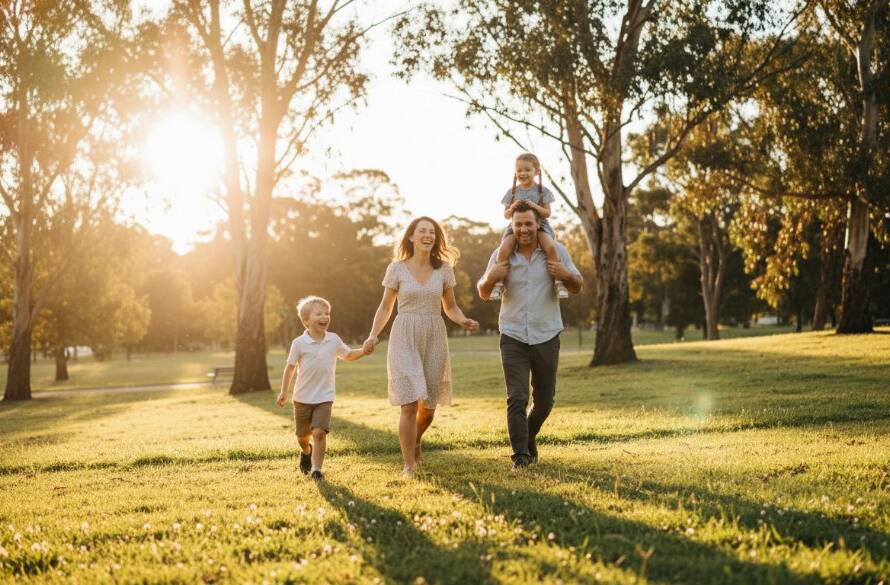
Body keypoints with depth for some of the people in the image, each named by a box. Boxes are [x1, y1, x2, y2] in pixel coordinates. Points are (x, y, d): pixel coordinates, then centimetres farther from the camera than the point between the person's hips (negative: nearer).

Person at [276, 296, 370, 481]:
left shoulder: (334, 340, -2)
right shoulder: (299, 343, -10)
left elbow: (348, 355, 14)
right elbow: (291, 367, -1)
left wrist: (363, 352, -5)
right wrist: (283, 391, 0)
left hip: (324, 398, 0)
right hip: (302, 398, 0)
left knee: (319, 432, -18)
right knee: (302, 436, 15)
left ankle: (316, 468, -8)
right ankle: (306, 452, 49)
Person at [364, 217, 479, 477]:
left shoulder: (444, 269, 4)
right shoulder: (397, 268, -1)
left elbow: (450, 307, 13)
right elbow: (385, 307, 6)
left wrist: (464, 321, -8)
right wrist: (373, 335, -8)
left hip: (434, 338, 3)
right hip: (405, 338, -3)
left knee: (429, 405, 9)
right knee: (409, 404, -11)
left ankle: (415, 441, 41)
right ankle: (409, 465, -2)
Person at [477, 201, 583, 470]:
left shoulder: (556, 251, -1)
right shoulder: (501, 255, 0)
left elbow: (577, 288, 6)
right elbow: (484, 294, 10)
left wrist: (566, 275, -17)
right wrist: (491, 277, -13)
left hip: (547, 337, 1)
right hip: (513, 337, -1)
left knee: (544, 400, 12)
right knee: (517, 398, -11)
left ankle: (529, 436, 38)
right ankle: (520, 455, -5)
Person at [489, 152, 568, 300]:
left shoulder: (542, 191, 4)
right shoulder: (512, 192, 9)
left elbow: (547, 213, -1)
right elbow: (506, 215, 10)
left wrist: (534, 206, -18)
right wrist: (512, 209, -12)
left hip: (539, 225, -1)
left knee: (550, 247, -30)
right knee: (504, 249, -27)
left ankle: (558, 282, -22)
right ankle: (499, 283, -20)